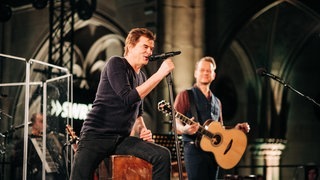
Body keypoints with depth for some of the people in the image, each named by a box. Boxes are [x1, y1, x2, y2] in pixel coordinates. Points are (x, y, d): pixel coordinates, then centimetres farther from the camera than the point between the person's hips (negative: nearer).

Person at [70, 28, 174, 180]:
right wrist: (160, 74, -18)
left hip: (123, 139, 6)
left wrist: (142, 130, 5)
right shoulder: (116, 63, -5)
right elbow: (128, 98, -20)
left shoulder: (141, 77, 16)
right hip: (96, 136, -6)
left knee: (163, 155, -13)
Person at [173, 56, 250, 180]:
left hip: (213, 150, 6)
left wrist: (235, 129, 8)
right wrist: (185, 129, -27)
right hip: (194, 149, -6)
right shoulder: (186, 95, 2)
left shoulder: (216, 102, 22)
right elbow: (176, 126, -5)